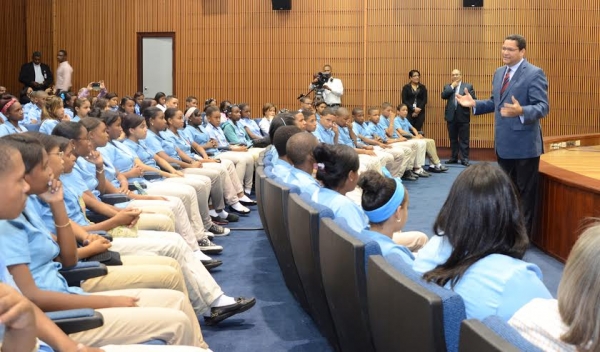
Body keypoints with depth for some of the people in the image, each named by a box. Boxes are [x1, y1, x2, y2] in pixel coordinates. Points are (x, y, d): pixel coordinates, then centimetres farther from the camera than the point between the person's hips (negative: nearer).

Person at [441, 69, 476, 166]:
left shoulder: (468, 86, 4)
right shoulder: (447, 87, 11)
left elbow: (473, 99, -2)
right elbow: (443, 96, -7)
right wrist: (452, 86, -7)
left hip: (463, 116, -3)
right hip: (451, 116, 3)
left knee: (464, 139, -1)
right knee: (453, 139, 10)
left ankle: (464, 159, 2)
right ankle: (454, 157, 18)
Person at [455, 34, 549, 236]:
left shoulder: (534, 73, -14)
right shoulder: (499, 73, 11)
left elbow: (543, 107, -21)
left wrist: (521, 111, -39)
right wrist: (474, 104, 3)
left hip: (524, 144, -8)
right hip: (504, 143, 8)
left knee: (525, 191, 4)